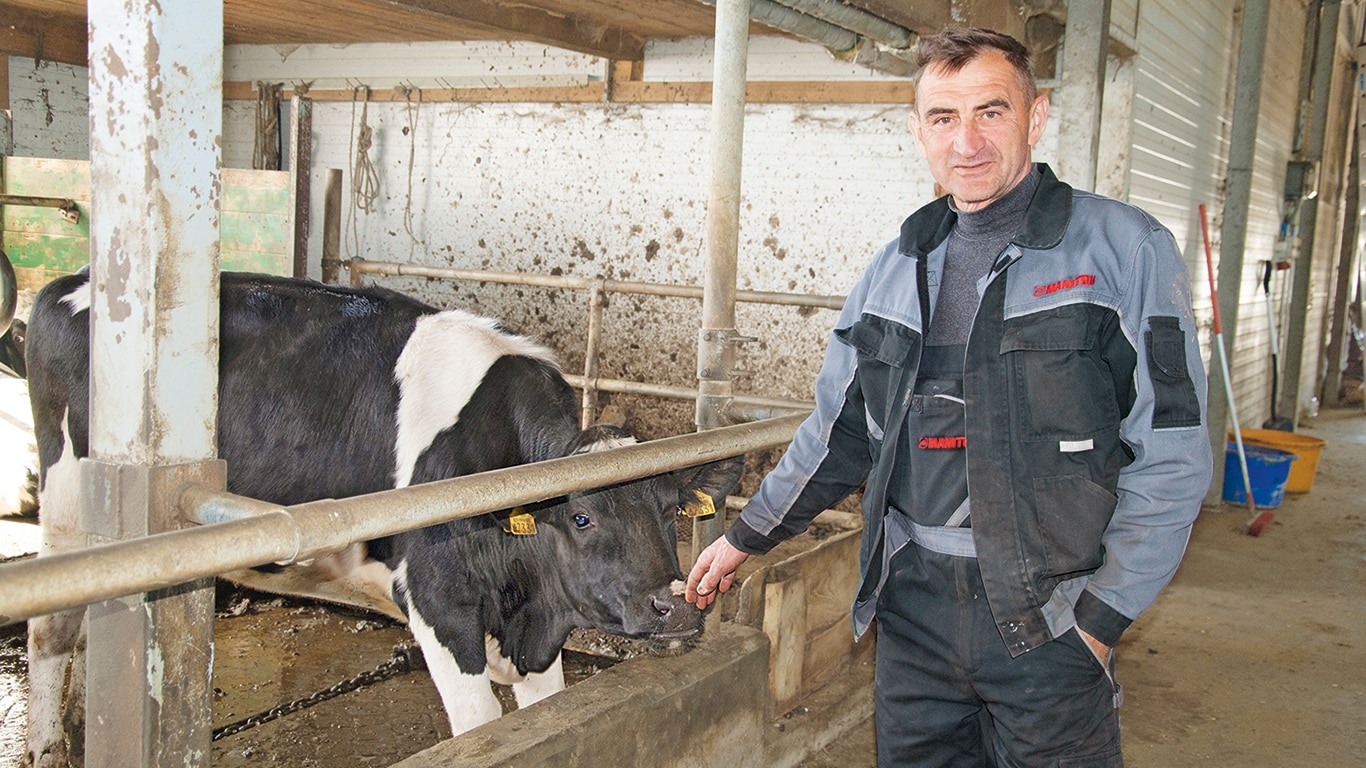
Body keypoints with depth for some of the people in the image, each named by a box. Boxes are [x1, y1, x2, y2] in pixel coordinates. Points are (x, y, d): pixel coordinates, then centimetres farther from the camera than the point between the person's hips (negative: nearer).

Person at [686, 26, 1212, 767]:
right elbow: (839, 432, 18)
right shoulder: (896, 267, 10)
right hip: (913, 603, 4)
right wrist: (744, 538, 19)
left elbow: (1169, 458, -8)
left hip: (1048, 614, -4)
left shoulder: (1124, 248, -6)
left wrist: (1100, 617, -10)